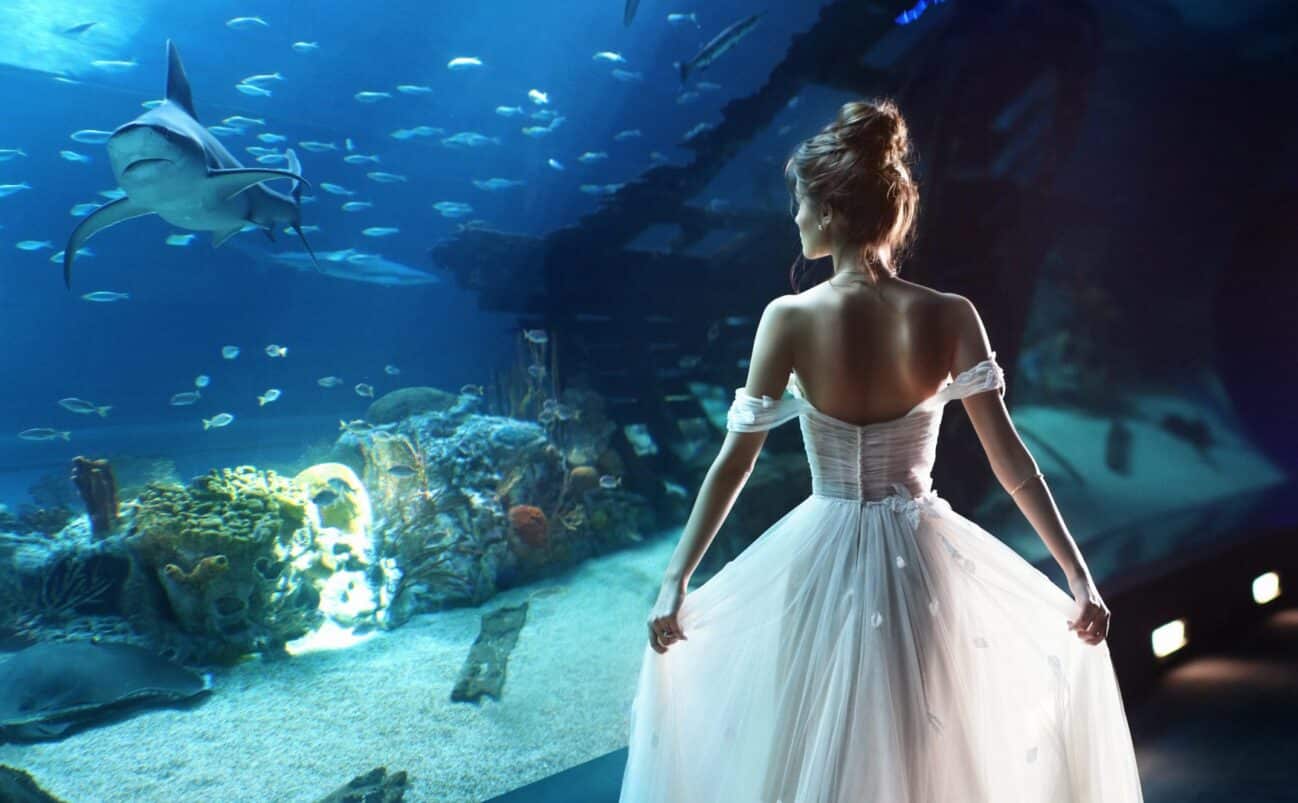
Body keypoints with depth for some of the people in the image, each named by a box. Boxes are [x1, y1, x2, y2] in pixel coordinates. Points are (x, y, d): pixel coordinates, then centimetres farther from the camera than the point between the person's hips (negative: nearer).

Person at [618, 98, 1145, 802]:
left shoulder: (790, 318, -14)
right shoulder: (950, 317, -10)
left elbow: (734, 460, -12)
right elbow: (1011, 460, -11)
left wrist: (676, 581, -5)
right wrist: (1079, 576, -4)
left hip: (823, 562, -1)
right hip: (924, 563, 1)